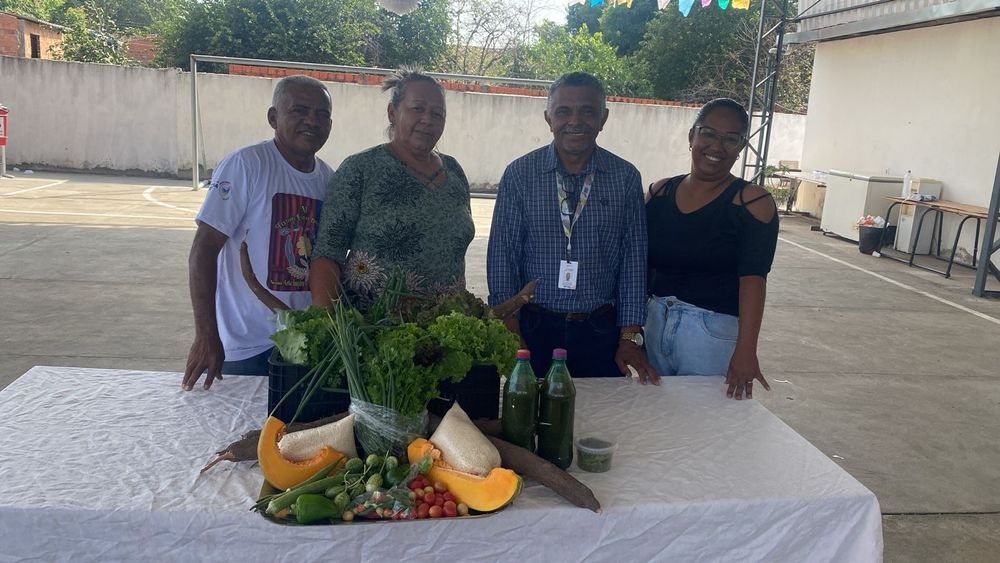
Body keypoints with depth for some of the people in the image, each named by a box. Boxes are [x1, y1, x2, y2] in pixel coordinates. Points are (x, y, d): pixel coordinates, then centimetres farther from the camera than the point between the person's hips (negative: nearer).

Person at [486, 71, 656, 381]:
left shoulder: (626, 178, 0)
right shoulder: (519, 174, -3)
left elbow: (633, 260, 2)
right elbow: (502, 256, -3)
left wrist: (630, 337, -1)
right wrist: (510, 337, -6)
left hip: (600, 332, 1)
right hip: (533, 328, -1)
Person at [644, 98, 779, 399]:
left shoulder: (752, 201, -8)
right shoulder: (660, 192, 6)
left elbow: (753, 279, -15)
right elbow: (643, 266, 10)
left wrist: (746, 350, -24)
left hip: (714, 332, -4)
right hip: (655, 323, 4)